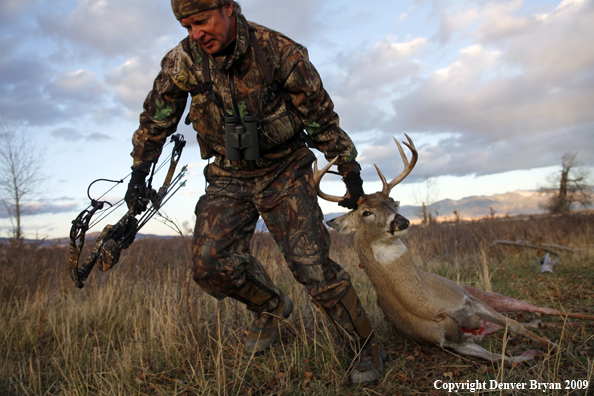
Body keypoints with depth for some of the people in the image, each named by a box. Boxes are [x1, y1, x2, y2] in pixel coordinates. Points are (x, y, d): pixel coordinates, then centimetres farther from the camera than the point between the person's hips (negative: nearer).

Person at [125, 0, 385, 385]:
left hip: (284, 171, -3)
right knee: (211, 261, -13)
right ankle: (271, 306, 18)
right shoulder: (183, 60, -6)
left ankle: (367, 347, 11)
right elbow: (156, 118, 10)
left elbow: (321, 116, -6)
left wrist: (350, 170, 0)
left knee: (313, 265, -11)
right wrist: (140, 169, 12)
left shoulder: (279, 51, -15)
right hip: (229, 176, 4)